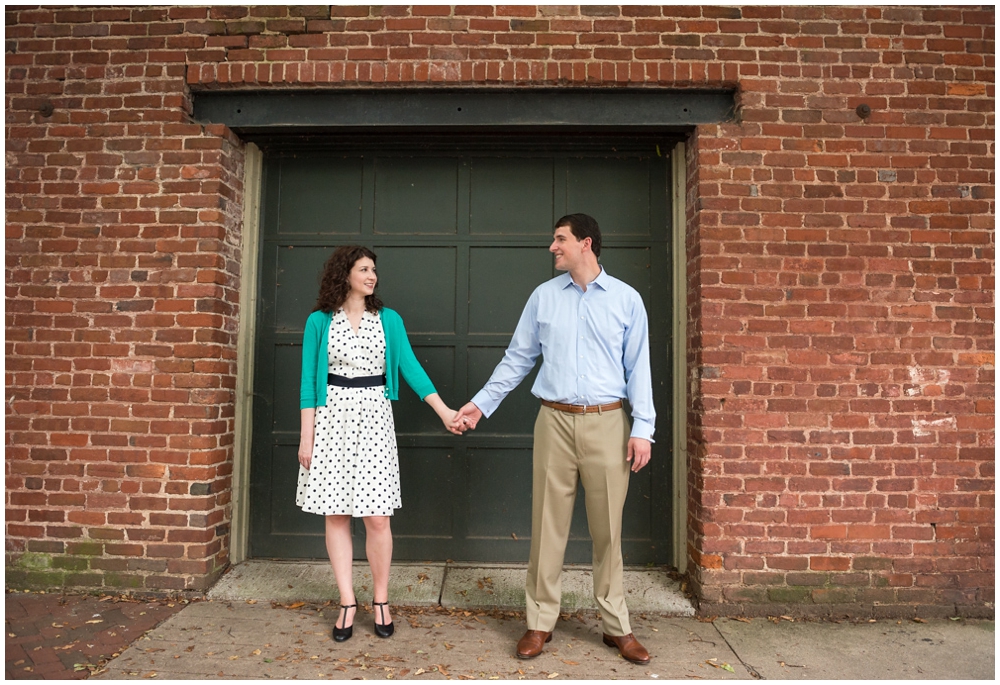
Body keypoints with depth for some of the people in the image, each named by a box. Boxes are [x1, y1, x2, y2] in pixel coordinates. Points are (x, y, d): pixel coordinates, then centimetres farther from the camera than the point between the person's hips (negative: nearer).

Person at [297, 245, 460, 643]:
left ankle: (381, 601, 18)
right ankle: (347, 603, 19)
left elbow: (410, 366, 1)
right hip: (332, 417, 0)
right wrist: (306, 436, -2)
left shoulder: (389, 320, 7)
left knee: (377, 517, -1)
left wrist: (443, 409, -10)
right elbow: (309, 380, 3)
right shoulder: (319, 321, 4)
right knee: (336, 515, 5)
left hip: (374, 417, 0)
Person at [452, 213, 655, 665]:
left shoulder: (626, 299, 4)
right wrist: (481, 404, 10)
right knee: (548, 525, 6)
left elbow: (639, 368, 3)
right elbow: (517, 358, 12)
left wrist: (642, 428, -4)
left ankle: (617, 626, 23)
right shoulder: (543, 296, 8)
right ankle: (540, 622, 21)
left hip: (607, 423, -1)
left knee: (608, 528, 7)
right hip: (555, 421, 1)